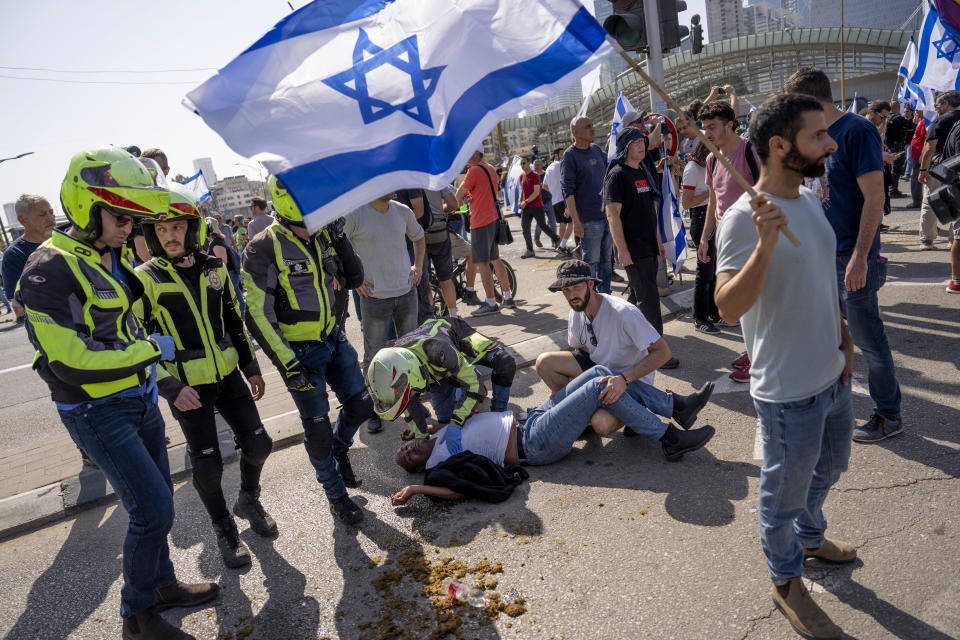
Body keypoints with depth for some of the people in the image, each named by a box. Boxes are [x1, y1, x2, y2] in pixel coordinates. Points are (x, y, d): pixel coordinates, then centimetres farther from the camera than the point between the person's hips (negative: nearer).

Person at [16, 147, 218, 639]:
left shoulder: (111, 257, 7)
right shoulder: (50, 270, -20)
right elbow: (69, 362, -25)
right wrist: (152, 349, -17)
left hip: (139, 399, 9)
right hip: (98, 412, -8)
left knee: (156, 502, 18)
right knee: (153, 510, -6)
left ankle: (161, 584, 39)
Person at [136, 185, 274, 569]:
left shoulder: (214, 268, 3)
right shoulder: (146, 279, -11)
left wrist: (251, 368, 11)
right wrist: (171, 389, -22)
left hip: (228, 376, 4)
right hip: (186, 387, -4)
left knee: (258, 444, 8)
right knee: (207, 465, 2)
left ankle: (249, 501, 36)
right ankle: (224, 530, 26)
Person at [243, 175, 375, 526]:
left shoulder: (322, 236, 1)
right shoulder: (264, 248, -19)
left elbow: (353, 279, 2)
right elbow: (258, 314, -18)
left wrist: (339, 237, -11)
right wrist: (287, 364, -20)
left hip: (333, 339, 6)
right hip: (300, 352, -6)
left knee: (360, 406, 13)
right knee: (318, 430, 2)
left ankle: (339, 450, 44)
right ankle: (336, 494, 25)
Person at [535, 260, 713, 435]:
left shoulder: (623, 313, -28)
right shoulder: (576, 313, -4)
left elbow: (662, 352, -29)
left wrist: (623, 378, -40)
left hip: (633, 378, -7)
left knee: (602, 423, -37)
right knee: (544, 362, -14)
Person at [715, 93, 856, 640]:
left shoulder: (809, 200, 5)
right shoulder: (743, 220, -23)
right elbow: (729, 307, -31)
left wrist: (844, 338, 15)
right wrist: (765, 242, -40)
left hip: (833, 374, 9)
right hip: (790, 389, -9)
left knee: (828, 468, 29)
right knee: (785, 492, 11)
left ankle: (810, 537, 56)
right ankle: (787, 583, 35)